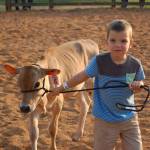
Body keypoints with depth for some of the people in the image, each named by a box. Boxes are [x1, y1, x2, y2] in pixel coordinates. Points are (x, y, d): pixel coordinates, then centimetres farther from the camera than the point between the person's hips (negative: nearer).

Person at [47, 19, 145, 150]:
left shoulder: (135, 64, -11)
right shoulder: (99, 61, -17)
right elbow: (83, 76, -3)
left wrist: (138, 85, -19)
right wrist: (62, 87, 6)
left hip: (129, 119, 2)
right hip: (105, 121, -2)